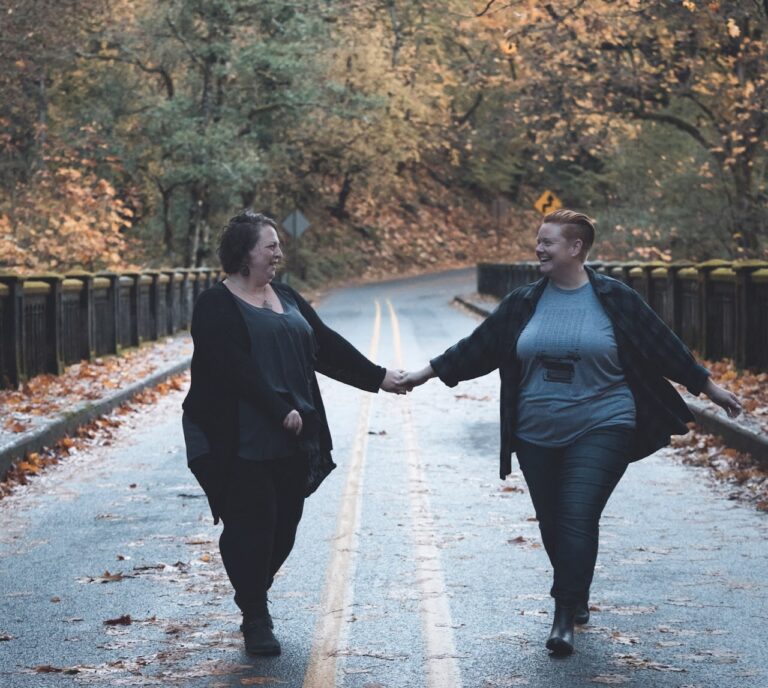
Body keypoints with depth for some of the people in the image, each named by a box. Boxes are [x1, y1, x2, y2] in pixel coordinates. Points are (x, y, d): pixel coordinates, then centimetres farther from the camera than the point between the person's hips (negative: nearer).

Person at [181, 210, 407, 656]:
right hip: (241, 443, -7)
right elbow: (236, 369, -18)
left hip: (292, 443, 7)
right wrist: (280, 410, -21)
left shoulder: (287, 298, 15)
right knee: (251, 526, -5)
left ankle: (254, 600, 28)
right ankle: (255, 619, 7)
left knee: (284, 526, 8)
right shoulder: (217, 306, -8)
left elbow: (326, 345, 16)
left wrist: (377, 377, 11)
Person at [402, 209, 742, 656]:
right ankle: (577, 599, 30)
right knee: (552, 523, 9)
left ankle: (566, 618, -10)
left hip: (600, 430, -4)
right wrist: (428, 373, 11)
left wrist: (709, 387, 8)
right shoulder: (524, 303, 6)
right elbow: (478, 348, 12)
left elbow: (664, 348, 4)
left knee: (579, 519, -15)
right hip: (538, 435, 4)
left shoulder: (615, 299, -3)